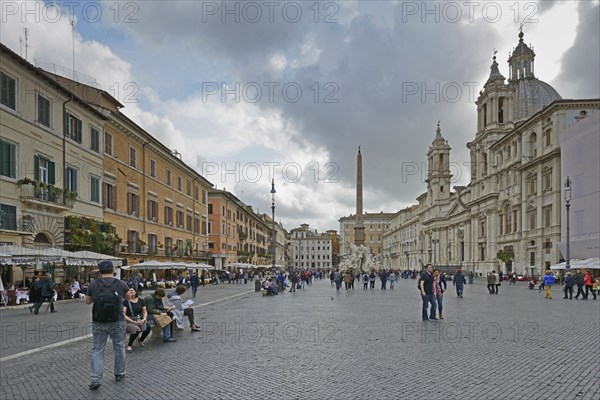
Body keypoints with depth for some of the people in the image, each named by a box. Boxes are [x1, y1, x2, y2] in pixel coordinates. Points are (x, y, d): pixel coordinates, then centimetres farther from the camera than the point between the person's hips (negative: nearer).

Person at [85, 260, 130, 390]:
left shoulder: (93, 284, -8)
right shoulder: (121, 284, -8)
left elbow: (87, 301, 6)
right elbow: (128, 298, 10)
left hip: (99, 323, 0)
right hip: (117, 322, 0)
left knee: (97, 350, 10)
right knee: (119, 348, 16)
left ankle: (95, 379, 1)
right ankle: (119, 374, 28)